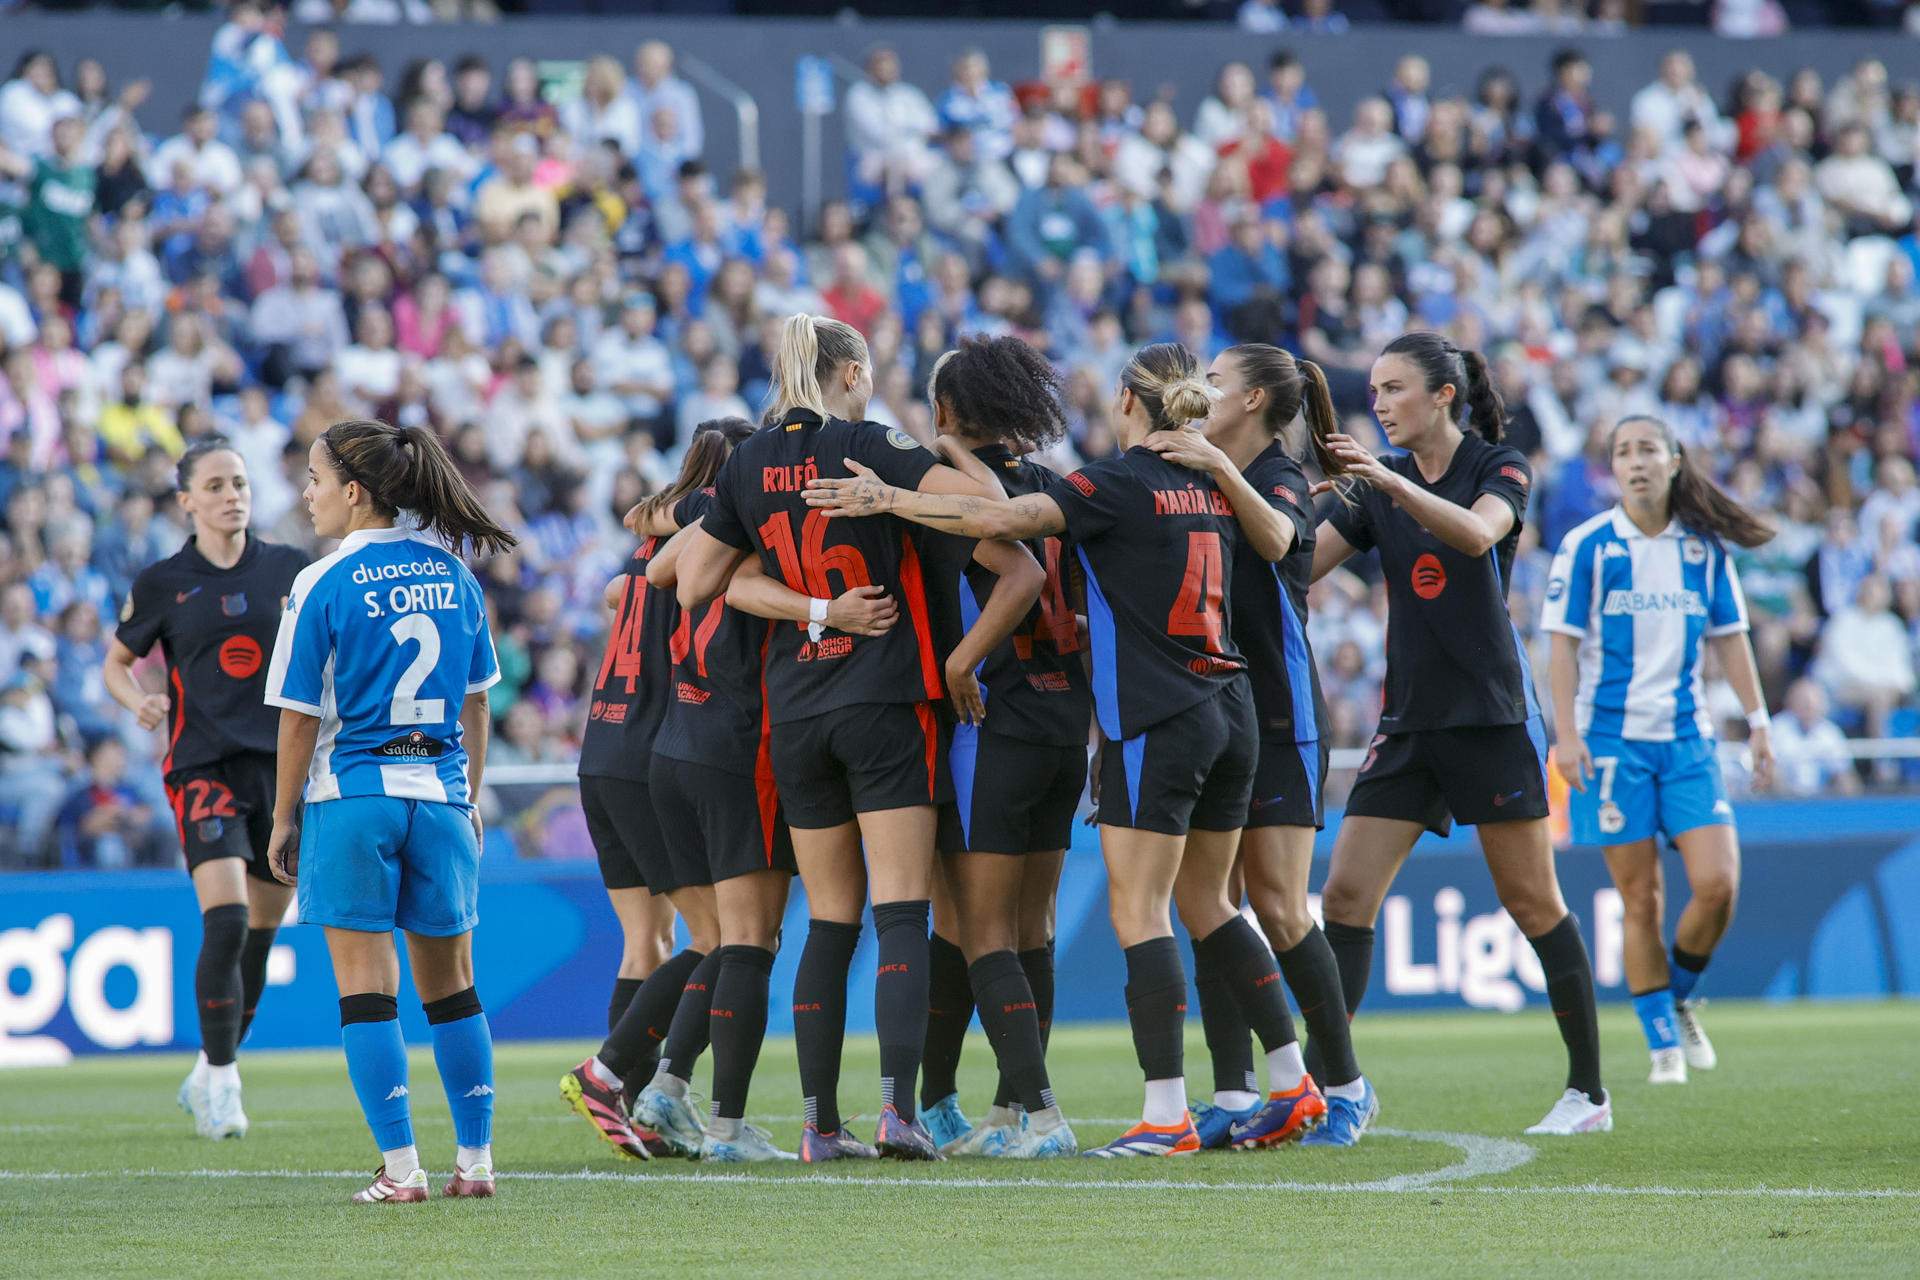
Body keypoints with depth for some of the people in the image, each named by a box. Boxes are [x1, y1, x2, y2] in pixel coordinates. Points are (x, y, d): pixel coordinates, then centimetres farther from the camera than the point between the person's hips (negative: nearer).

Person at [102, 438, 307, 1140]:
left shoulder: (291, 570, 5)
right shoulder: (161, 584, 1)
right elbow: (115, 663, 12)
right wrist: (139, 700, -8)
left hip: (285, 763, 3)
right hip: (203, 766, -3)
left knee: (260, 933, 8)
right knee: (226, 921, -19)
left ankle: (208, 1076, 25)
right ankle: (221, 1083, -11)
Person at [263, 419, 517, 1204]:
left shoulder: (324, 585, -9)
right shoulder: (452, 575, 6)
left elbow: (300, 716, -7)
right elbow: (477, 700, 12)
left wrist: (284, 818, 2)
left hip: (352, 795, -5)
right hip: (440, 792, 5)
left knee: (367, 989, -1)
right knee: (451, 985, 13)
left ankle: (401, 1169, -6)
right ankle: (475, 1161, 13)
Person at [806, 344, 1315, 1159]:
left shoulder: (1118, 485, -11)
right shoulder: (1211, 485, 11)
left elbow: (997, 520, -21)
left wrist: (887, 500, -14)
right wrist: (1094, 623, 35)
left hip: (1155, 723, -7)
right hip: (1229, 710, 8)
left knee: (1139, 911, -5)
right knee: (1205, 904, 17)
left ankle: (1166, 1113, -10)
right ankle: (1293, 1083, 16)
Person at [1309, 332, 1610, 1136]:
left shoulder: (1500, 468, -4)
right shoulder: (1374, 488, 10)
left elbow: (1475, 533, -26)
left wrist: (1389, 480, -37)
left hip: (1492, 713, -5)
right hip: (1409, 720, 5)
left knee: (1531, 901, -2)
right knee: (1345, 895, -5)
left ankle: (1588, 1091, 7)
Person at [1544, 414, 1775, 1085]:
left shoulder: (1706, 546, 7)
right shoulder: (1587, 546, -2)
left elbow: (1730, 638, 14)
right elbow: (1564, 645, -2)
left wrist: (1757, 719, 8)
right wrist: (1566, 733, -9)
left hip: (1687, 735, 2)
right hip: (1613, 739, -2)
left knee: (1717, 884, -10)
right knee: (1640, 899, -2)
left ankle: (1679, 997, 17)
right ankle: (1664, 1044, 8)